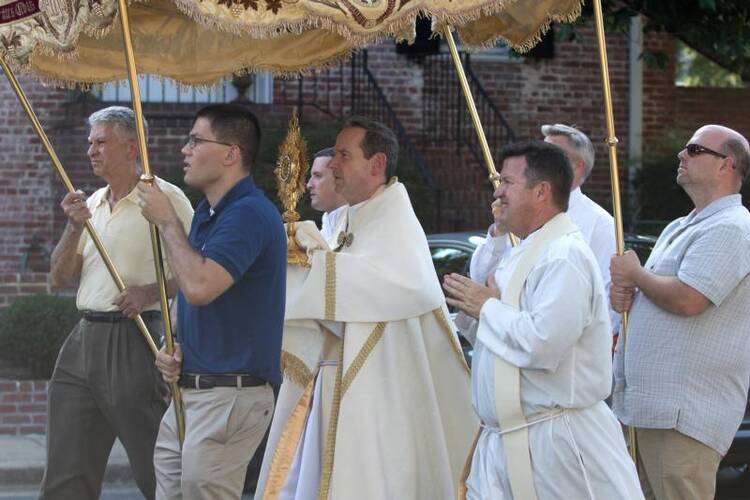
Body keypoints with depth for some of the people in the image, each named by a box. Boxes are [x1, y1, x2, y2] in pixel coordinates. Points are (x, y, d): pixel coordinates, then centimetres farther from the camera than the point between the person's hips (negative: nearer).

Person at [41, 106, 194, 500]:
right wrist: (74, 228, -1)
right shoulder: (92, 203, 17)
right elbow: (59, 279, 14)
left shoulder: (164, 198, -5)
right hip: (85, 337, 7)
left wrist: (151, 291, -20)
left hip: (135, 341, -7)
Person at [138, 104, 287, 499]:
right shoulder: (207, 212, 16)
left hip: (230, 395, -10)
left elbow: (199, 287, -30)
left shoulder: (249, 214, -17)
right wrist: (173, 349, 6)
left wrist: (166, 220, -16)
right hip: (189, 392, 10)